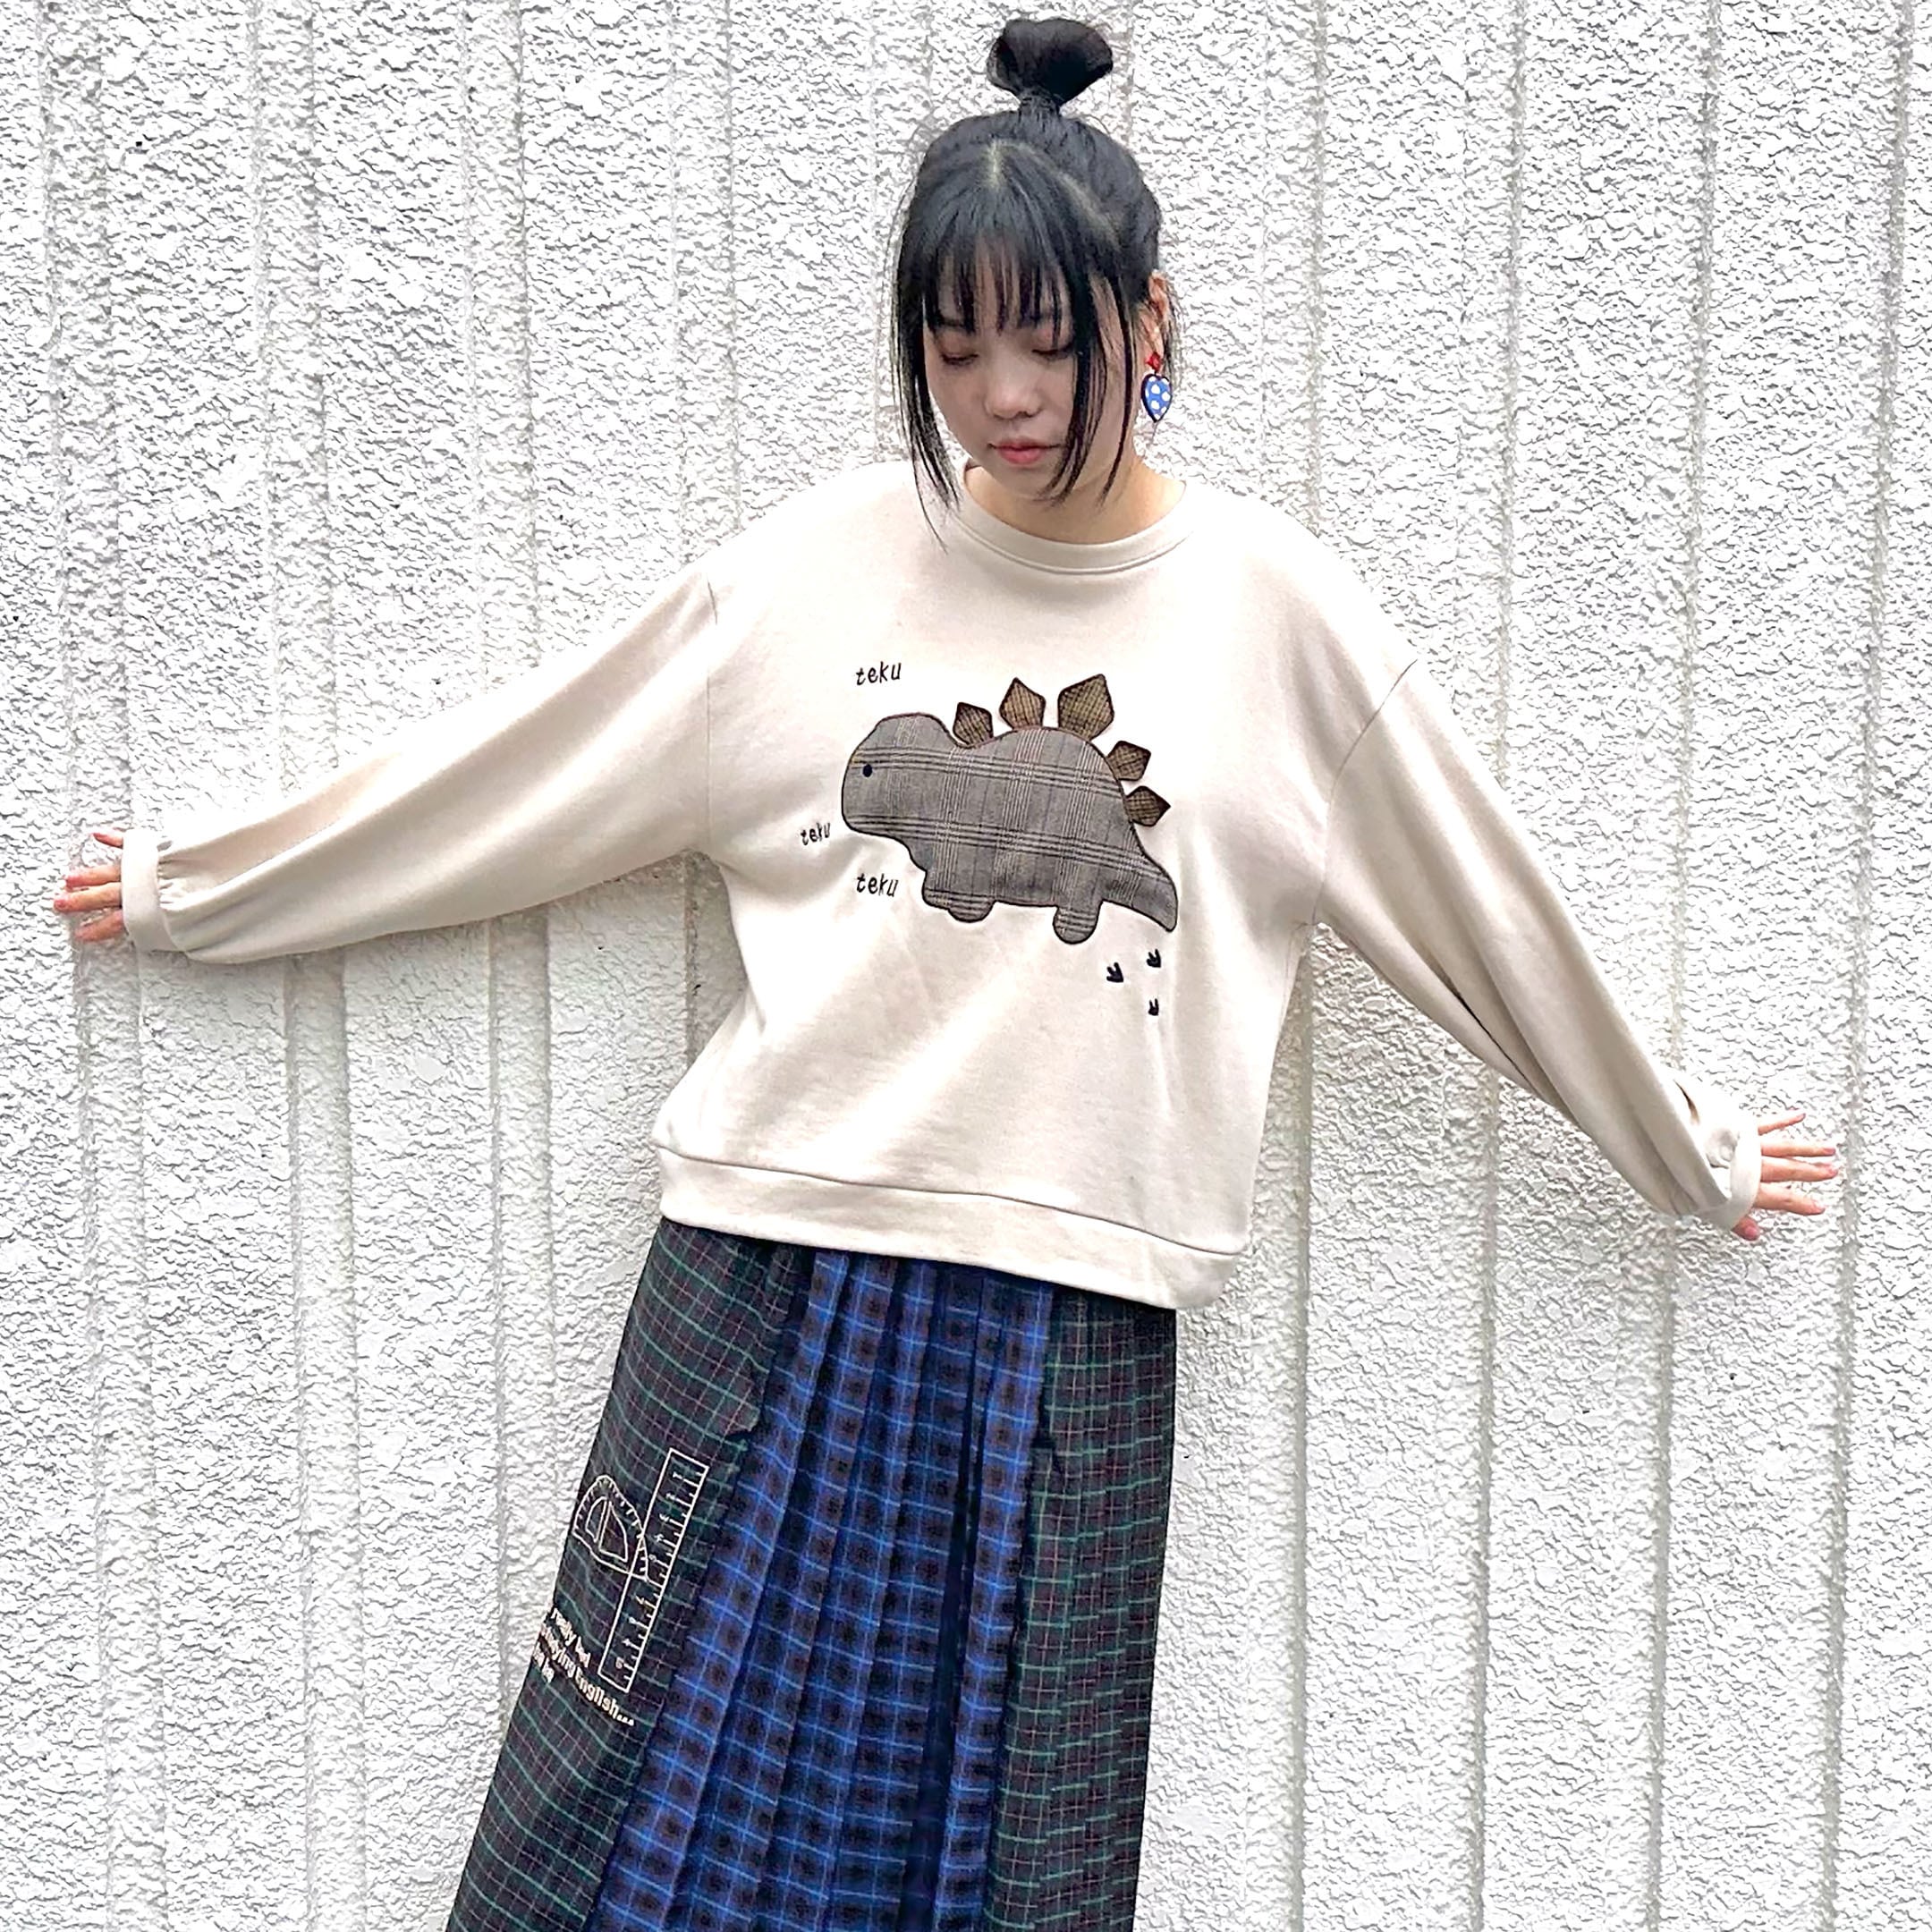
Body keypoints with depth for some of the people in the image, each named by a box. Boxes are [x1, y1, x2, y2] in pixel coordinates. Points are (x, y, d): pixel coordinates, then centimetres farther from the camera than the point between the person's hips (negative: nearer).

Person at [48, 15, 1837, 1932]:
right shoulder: (822, 561, 2)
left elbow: (1490, 909, 11)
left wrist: (1686, 1148, 21)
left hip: (1071, 1322, 0)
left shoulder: (1272, 605, 1)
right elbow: (502, 777, 11)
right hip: (774, 1276, 1)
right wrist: (192, 881, 17)